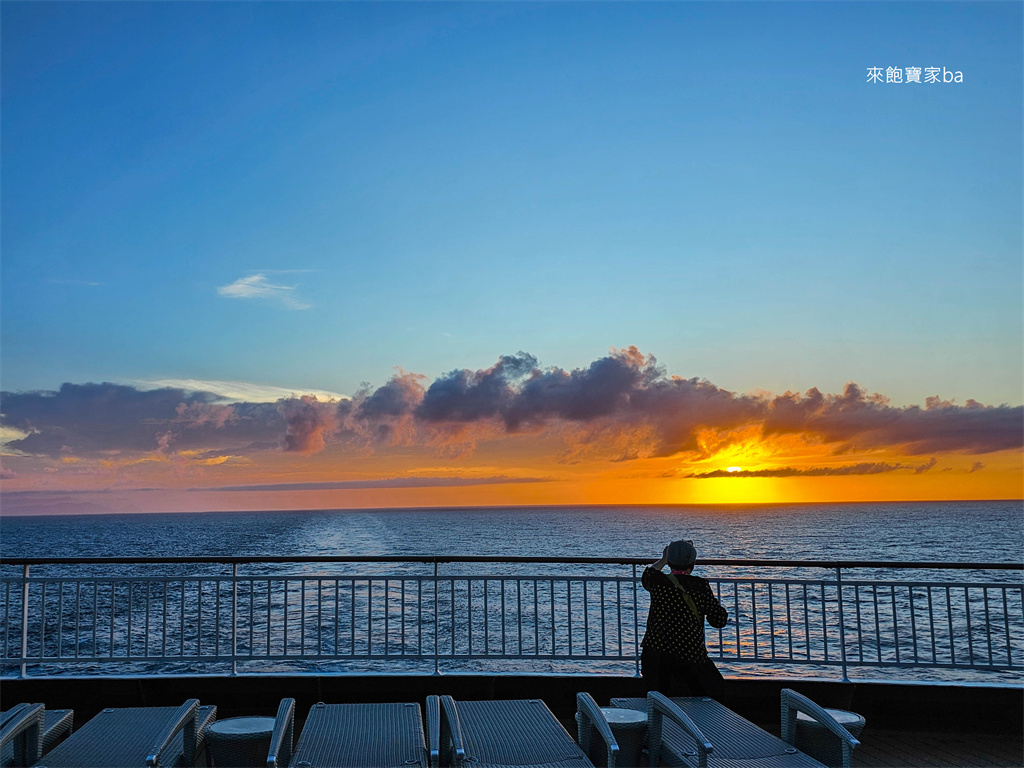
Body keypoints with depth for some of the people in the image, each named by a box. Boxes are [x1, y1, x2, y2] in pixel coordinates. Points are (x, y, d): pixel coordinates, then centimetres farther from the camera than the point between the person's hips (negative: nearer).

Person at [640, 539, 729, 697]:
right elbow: (719, 620, 4)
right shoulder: (701, 586, -1)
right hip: (691, 656, -1)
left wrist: (663, 559, 42)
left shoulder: (658, 581, 1)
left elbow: (646, 576, 28)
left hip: (655, 652, 1)